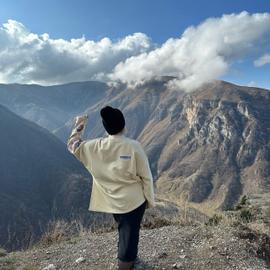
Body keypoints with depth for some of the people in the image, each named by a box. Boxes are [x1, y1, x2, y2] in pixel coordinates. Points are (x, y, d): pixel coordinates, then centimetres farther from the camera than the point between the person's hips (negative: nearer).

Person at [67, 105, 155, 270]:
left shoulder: (94, 147, -13)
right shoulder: (134, 146, -22)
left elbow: (73, 146, 8)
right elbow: (146, 177, -14)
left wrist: (79, 126, 12)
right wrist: (150, 200, 0)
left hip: (113, 201, 5)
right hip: (134, 200, -5)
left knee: (124, 232, 30)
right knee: (130, 236, 10)